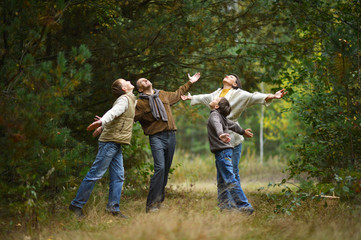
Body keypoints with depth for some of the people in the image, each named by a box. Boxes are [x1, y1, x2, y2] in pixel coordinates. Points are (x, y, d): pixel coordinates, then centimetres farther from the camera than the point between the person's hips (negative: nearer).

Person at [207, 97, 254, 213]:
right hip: (221, 152, 9)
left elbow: (217, 125, -33)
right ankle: (225, 206, 18)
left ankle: (245, 207, -13)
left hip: (222, 151, -9)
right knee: (221, 182, 13)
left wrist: (221, 134, -54)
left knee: (230, 180, -11)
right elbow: (232, 125, 32)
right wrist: (243, 131, 50)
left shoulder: (214, 115, -10)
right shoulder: (220, 116, 16)